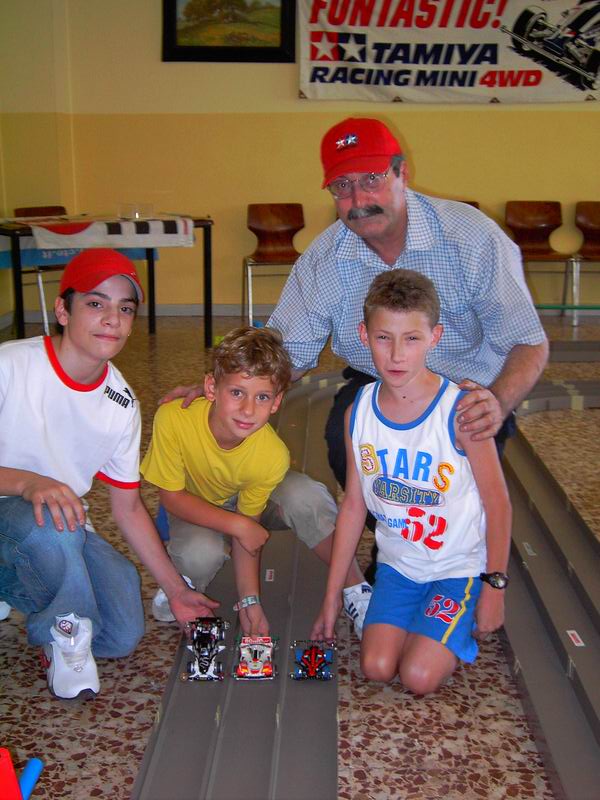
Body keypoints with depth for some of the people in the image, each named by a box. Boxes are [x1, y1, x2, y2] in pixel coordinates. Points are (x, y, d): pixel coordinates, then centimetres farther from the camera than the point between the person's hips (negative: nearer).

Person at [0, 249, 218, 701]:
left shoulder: (122, 405, -1)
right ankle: (67, 629, -8)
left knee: (123, 637, -10)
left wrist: (176, 590, 7)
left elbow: (128, 507, 7)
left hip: (69, 528, 6)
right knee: (51, 522, -38)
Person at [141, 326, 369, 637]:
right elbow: (171, 496, -23)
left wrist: (249, 600, -25)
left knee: (304, 494, -30)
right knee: (202, 553, -35)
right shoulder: (172, 419, -35)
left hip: (250, 502, 1)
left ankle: (355, 590, -13)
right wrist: (238, 525, -34)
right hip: (193, 507, 0)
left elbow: (248, 519, -18)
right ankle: (184, 583, 2)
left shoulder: (273, 456, -30)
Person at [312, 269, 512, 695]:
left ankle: (461, 631, 17)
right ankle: (420, 617, 20)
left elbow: (498, 504, -12)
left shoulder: (461, 412, -21)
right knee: (377, 667, -9)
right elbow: (354, 505, 1)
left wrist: (494, 587, -10)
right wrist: (332, 595, 5)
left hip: (460, 567, -4)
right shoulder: (358, 412, -6)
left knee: (419, 677, -13)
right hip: (397, 563, 4)